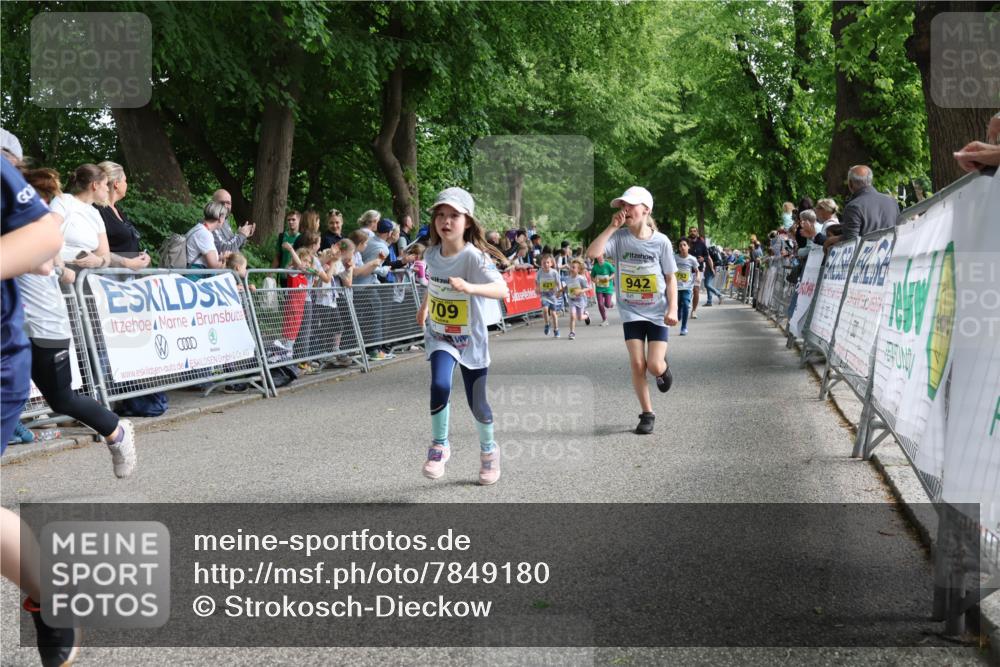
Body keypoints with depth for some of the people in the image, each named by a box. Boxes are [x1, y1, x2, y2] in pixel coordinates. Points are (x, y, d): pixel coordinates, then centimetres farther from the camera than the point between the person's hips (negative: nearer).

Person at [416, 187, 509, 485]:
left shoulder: (474, 257, -23)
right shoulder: (432, 253, -5)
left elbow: (502, 290, -38)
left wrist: (469, 287, -53)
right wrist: (424, 306, 30)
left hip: (471, 339, -3)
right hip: (440, 336, 3)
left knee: (477, 402, 7)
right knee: (440, 385, -24)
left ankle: (489, 450, 35)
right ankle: (439, 446, -3)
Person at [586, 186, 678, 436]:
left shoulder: (661, 241, -9)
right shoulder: (619, 237, -8)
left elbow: (671, 278, -2)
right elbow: (592, 252, -24)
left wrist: (673, 309, -11)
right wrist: (612, 227, -23)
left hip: (657, 313, -1)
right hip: (631, 312, 1)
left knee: (654, 367, -7)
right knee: (637, 365, -3)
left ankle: (664, 367, 31)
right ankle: (647, 414, 13)